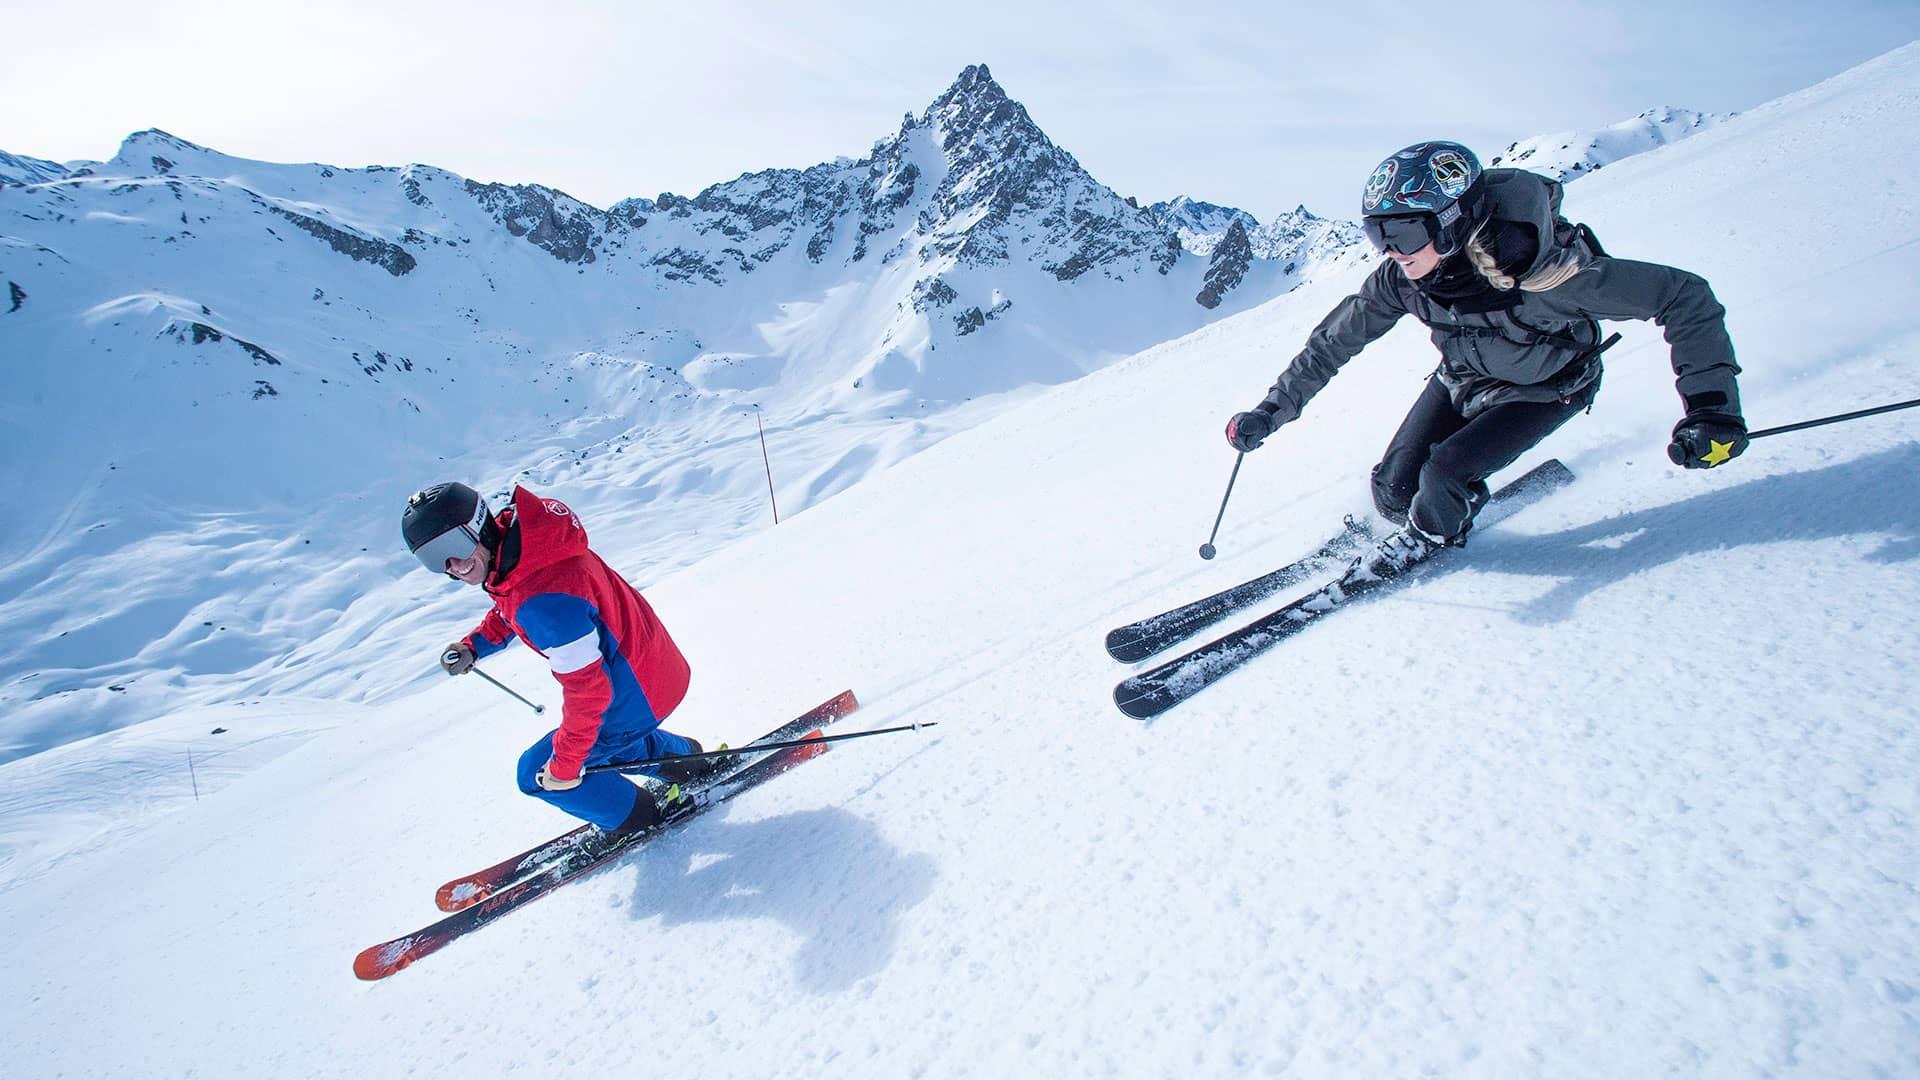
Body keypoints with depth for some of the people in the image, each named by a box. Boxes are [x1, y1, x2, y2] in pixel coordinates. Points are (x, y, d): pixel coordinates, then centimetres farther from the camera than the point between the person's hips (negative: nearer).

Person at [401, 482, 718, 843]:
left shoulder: (544, 599, -35)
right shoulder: (514, 542, -6)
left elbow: (586, 688, -28)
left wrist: (564, 765, -18)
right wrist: (474, 645, 6)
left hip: (638, 696, -9)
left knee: (538, 773, 5)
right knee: (595, 736, 32)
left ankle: (635, 817, 24)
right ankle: (684, 758, 44)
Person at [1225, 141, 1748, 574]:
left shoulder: (1536, 270, -40)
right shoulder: (1403, 277, -26)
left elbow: (1685, 296, -31)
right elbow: (1336, 339, -11)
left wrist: (1712, 407, -37)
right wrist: (1272, 410, -13)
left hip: (1547, 389, -4)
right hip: (1463, 378, 4)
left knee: (1444, 473, -23)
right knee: (1394, 491, -5)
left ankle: (1431, 536, 12)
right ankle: (1462, 500, 29)